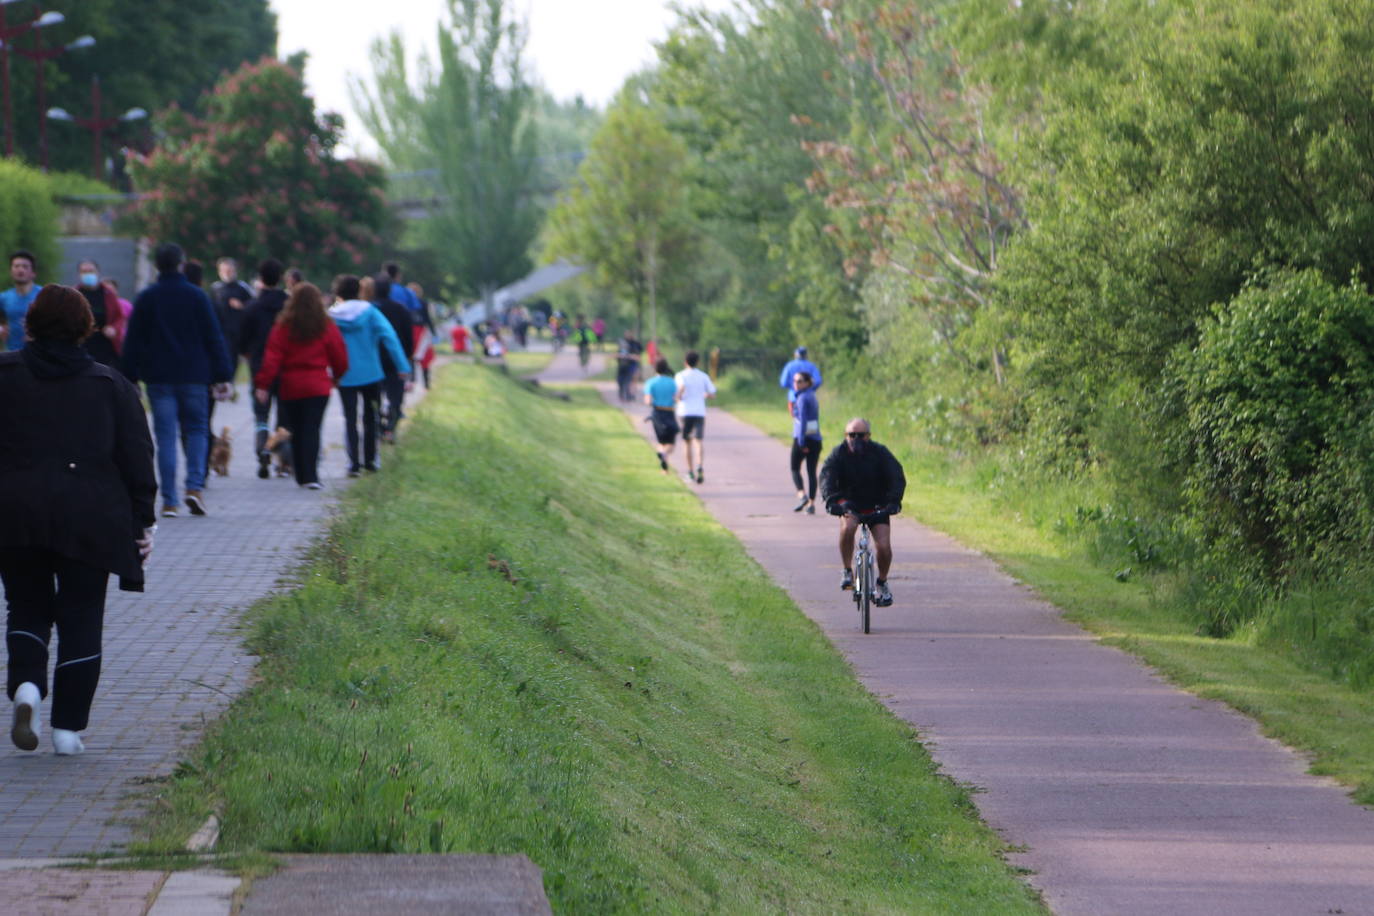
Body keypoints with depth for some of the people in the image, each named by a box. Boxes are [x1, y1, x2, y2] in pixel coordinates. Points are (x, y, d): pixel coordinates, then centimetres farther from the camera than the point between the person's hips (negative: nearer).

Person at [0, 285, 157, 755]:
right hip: (90, 517, 0)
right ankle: (68, 726, 4)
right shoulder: (111, 384, 4)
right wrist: (142, 522, 10)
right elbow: (137, 459, 5)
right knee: (81, 617, 7)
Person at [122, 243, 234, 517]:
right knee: (196, 430, 11)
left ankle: (169, 500, -3)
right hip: (193, 377, 0)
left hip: (158, 378, 0)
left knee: (165, 436, 1)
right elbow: (214, 338, 0)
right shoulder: (197, 296, 0)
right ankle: (194, 486, -9)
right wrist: (223, 377, 3)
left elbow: (132, 341, 3)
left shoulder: (145, 299, 2)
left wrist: (130, 378, 9)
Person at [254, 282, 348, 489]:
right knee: (312, 430, -5)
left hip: (290, 387, 1)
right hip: (318, 386, -1)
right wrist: (336, 377, 24)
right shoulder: (327, 327, -2)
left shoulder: (283, 327, -2)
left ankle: (302, 475, 16)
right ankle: (310, 475, -17)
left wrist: (263, 384, -7)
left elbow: (272, 359, -7)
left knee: (296, 432, 11)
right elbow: (340, 358, 5)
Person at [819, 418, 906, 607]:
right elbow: (826, 476, -23)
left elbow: (897, 477, -18)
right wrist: (831, 499, -42)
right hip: (849, 504, 0)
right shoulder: (839, 454, -11)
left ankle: (882, 583, 13)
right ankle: (847, 571, -14)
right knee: (848, 527, -34)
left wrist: (894, 501, -36)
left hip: (877, 506, 0)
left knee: (883, 546, -15)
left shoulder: (880, 453, -12)